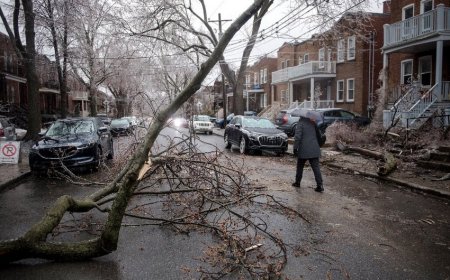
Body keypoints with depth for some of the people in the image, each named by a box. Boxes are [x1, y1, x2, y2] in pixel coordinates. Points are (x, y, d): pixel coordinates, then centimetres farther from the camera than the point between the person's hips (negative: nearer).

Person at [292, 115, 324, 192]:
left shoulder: (300, 124, -6)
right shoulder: (313, 124, 12)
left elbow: (297, 137, -14)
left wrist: (295, 147, -10)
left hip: (303, 150, -4)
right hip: (314, 150, 4)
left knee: (300, 167, 14)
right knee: (316, 167, 0)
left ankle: (297, 182, 25)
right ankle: (320, 185, -6)